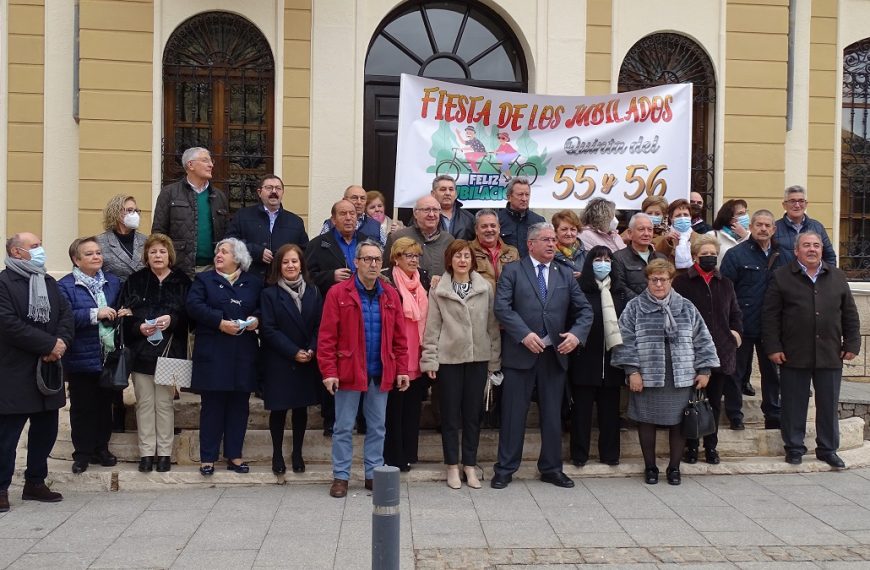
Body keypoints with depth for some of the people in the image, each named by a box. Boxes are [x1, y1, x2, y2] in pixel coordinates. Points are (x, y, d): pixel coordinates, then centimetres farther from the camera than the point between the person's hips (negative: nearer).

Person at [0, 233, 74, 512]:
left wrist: (61, 342, -12)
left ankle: (35, 482, 25)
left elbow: (66, 314, 8)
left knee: (46, 430, 12)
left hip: (48, 371, 7)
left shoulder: (49, 282, 15)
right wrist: (50, 344, -17)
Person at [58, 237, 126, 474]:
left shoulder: (113, 282, 10)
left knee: (105, 405, 13)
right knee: (82, 407, 4)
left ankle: (101, 448, 26)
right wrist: (95, 314, -23)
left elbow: (122, 308, 21)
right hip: (81, 359, -4)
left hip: (108, 356, 5)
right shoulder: (65, 285, -6)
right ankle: (82, 453, 16)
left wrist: (125, 313, -2)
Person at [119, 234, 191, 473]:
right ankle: (146, 452, 14)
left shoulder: (182, 281, 3)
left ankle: (164, 452, 13)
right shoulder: (134, 281, 5)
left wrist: (172, 319, -19)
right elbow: (125, 314, 1)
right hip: (141, 352, 1)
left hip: (169, 352, -1)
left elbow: (189, 314, -2)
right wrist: (139, 327, -16)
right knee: (145, 403, 6)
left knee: (165, 403, 4)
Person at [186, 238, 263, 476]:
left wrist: (256, 318, -6)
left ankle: (234, 455, 18)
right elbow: (194, 306, -7)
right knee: (212, 405, 1)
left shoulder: (254, 283, 12)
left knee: (239, 405, 7)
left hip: (244, 354, 2)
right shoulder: (204, 279, 7)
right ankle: (207, 457, 11)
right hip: (212, 352, -2)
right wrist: (220, 322, -17)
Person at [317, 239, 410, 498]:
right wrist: (329, 371, -13)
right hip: (348, 371, -3)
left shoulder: (390, 295, 6)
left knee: (377, 427, 12)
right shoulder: (338, 293, -6)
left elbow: (399, 337, 7)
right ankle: (340, 477, 18)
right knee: (343, 427, 6)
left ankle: (374, 474, 24)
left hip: (381, 374, 4)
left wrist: (402, 369, 2)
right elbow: (326, 336, -8)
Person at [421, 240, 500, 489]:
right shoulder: (439, 290, 0)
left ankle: (470, 466, 18)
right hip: (449, 358, -1)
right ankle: (452, 466, 16)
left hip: (478, 358, 2)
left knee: (473, 413, 8)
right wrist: (430, 360, -4)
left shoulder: (485, 288, 4)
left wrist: (495, 359, 4)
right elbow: (432, 327, 0)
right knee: (450, 414, 5)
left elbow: (493, 324, 6)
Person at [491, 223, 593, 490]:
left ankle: (551, 468, 25)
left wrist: (576, 334, -10)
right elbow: (501, 307, -11)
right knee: (514, 413, 3)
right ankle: (505, 469, 15)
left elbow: (585, 309, 8)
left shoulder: (565, 275, 12)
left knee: (553, 414, 11)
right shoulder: (512, 271, 1)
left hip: (555, 354, 4)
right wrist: (524, 334, -21)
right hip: (520, 353, -4)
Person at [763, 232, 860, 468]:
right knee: (794, 404, 6)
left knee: (829, 404, 10)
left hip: (830, 355, 3)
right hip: (794, 355, -3)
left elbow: (850, 314, 12)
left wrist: (852, 344, 5)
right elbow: (770, 315, -3)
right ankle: (794, 447, 19)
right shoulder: (781, 277, 0)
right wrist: (773, 347, -8)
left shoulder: (837, 277, 10)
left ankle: (828, 449, 23)